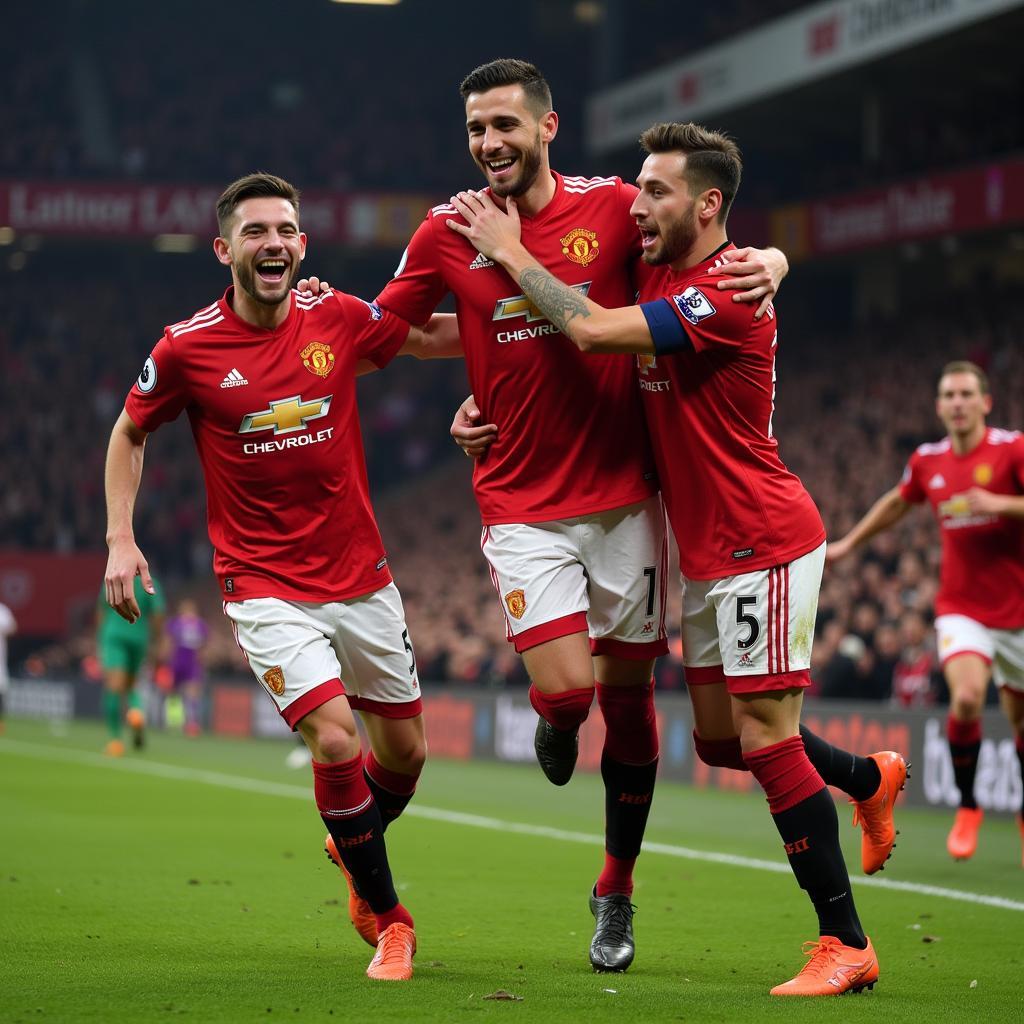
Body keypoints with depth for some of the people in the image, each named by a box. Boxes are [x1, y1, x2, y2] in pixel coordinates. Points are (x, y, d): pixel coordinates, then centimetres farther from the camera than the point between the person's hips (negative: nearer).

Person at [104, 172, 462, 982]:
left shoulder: (341, 320, -4)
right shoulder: (188, 349, -9)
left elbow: (449, 337, 10)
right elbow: (131, 433, 8)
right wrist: (120, 537, -1)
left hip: (361, 576, 3)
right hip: (265, 587, -3)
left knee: (403, 752, 10)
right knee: (335, 739, -19)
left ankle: (353, 846, 45)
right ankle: (386, 916, 2)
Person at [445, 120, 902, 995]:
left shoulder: (726, 297, -20)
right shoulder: (657, 275, 10)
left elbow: (591, 331, -27)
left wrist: (510, 252, -15)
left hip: (760, 544, -9)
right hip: (709, 550, 9)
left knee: (765, 739, -10)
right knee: (719, 739, 14)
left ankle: (846, 946, -5)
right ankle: (870, 776, 38)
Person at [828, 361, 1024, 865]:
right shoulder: (927, 461, 4)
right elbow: (896, 502, 24)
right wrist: (847, 544, 32)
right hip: (961, 609, 1)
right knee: (966, 698, -23)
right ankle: (967, 806, -3)